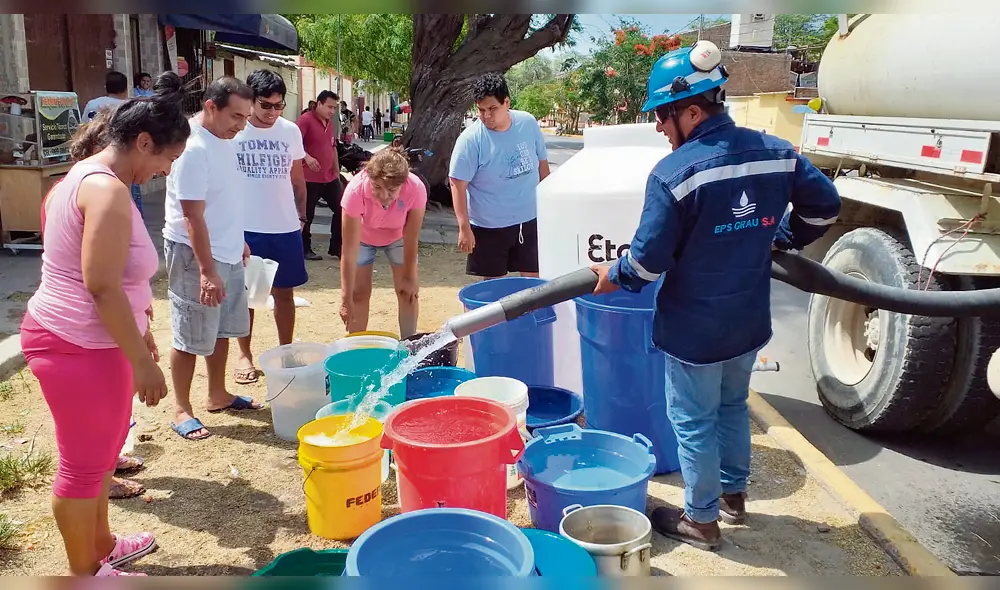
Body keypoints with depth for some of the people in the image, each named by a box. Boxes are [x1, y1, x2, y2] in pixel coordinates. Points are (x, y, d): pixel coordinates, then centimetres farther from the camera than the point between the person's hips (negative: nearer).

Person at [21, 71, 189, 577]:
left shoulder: (85, 177, 12)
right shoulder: (107, 190, -21)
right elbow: (102, 287, -26)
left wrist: (140, 334, 23)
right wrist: (143, 361, -21)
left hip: (79, 340, 10)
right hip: (79, 347, -10)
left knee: (99, 451, 23)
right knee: (84, 464, 6)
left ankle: (101, 544, 41)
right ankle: (85, 573, 24)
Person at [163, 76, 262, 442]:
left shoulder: (224, 141, 7)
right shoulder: (193, 148, -21)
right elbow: (193, 216, -24)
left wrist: (238, 241, 21)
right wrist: (207, 271, -25)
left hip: (227, 253, 9)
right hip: (195, 255, -9)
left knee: (222, 329, 18)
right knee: (190, 338, 2)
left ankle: (218, 395, 32)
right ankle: (181, 410, 15)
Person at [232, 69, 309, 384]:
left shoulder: (291, 131, 2)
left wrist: (301, 213, 8)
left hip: (285, 228, 2)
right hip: (245, 228, -2)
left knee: (284, 292, 10)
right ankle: (244, 354, 22)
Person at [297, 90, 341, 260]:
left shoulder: (331, 124, 13)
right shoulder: (306, 120, -11)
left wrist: (337, 172, 21)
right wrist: (307, 157, -35)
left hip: (330, 178, 8)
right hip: (310, 179, -8)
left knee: (341, 210, 7)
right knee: (307, 215, 3)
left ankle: (336, 247, 17)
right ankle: (305, 250, 15)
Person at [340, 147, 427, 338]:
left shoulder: (416, 189, -38)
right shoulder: (355, 190, -40)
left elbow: (411, 240, -24)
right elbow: (349, 251, -37)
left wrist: (409, 278, -14)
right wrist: (347, 299, -35)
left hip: (398, 237, 1)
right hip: (363, 238, -1)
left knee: (408, 291, -2)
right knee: (359, 293, -3)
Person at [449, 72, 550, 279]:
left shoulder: (528, 124, -5)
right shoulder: (470, 140, -17)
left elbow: (542, 163, 8)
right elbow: (458, 185, -15)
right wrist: (464, 227, -20)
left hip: (529, 220, 3)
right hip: (489, 226, -3)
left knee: (532, 278, 12)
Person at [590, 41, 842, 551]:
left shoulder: (674, 173, -23)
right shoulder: (775, 153, -4)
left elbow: (649, 259, -20)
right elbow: (824, 206, 8)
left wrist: (615, 276, -1)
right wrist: (781, 239, 23)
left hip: (694, 328, -6)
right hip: (750, 321, 7)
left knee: (693, 422, 11)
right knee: (733, 406, 25)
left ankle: (701, 520, 25)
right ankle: (733, 495, 42)